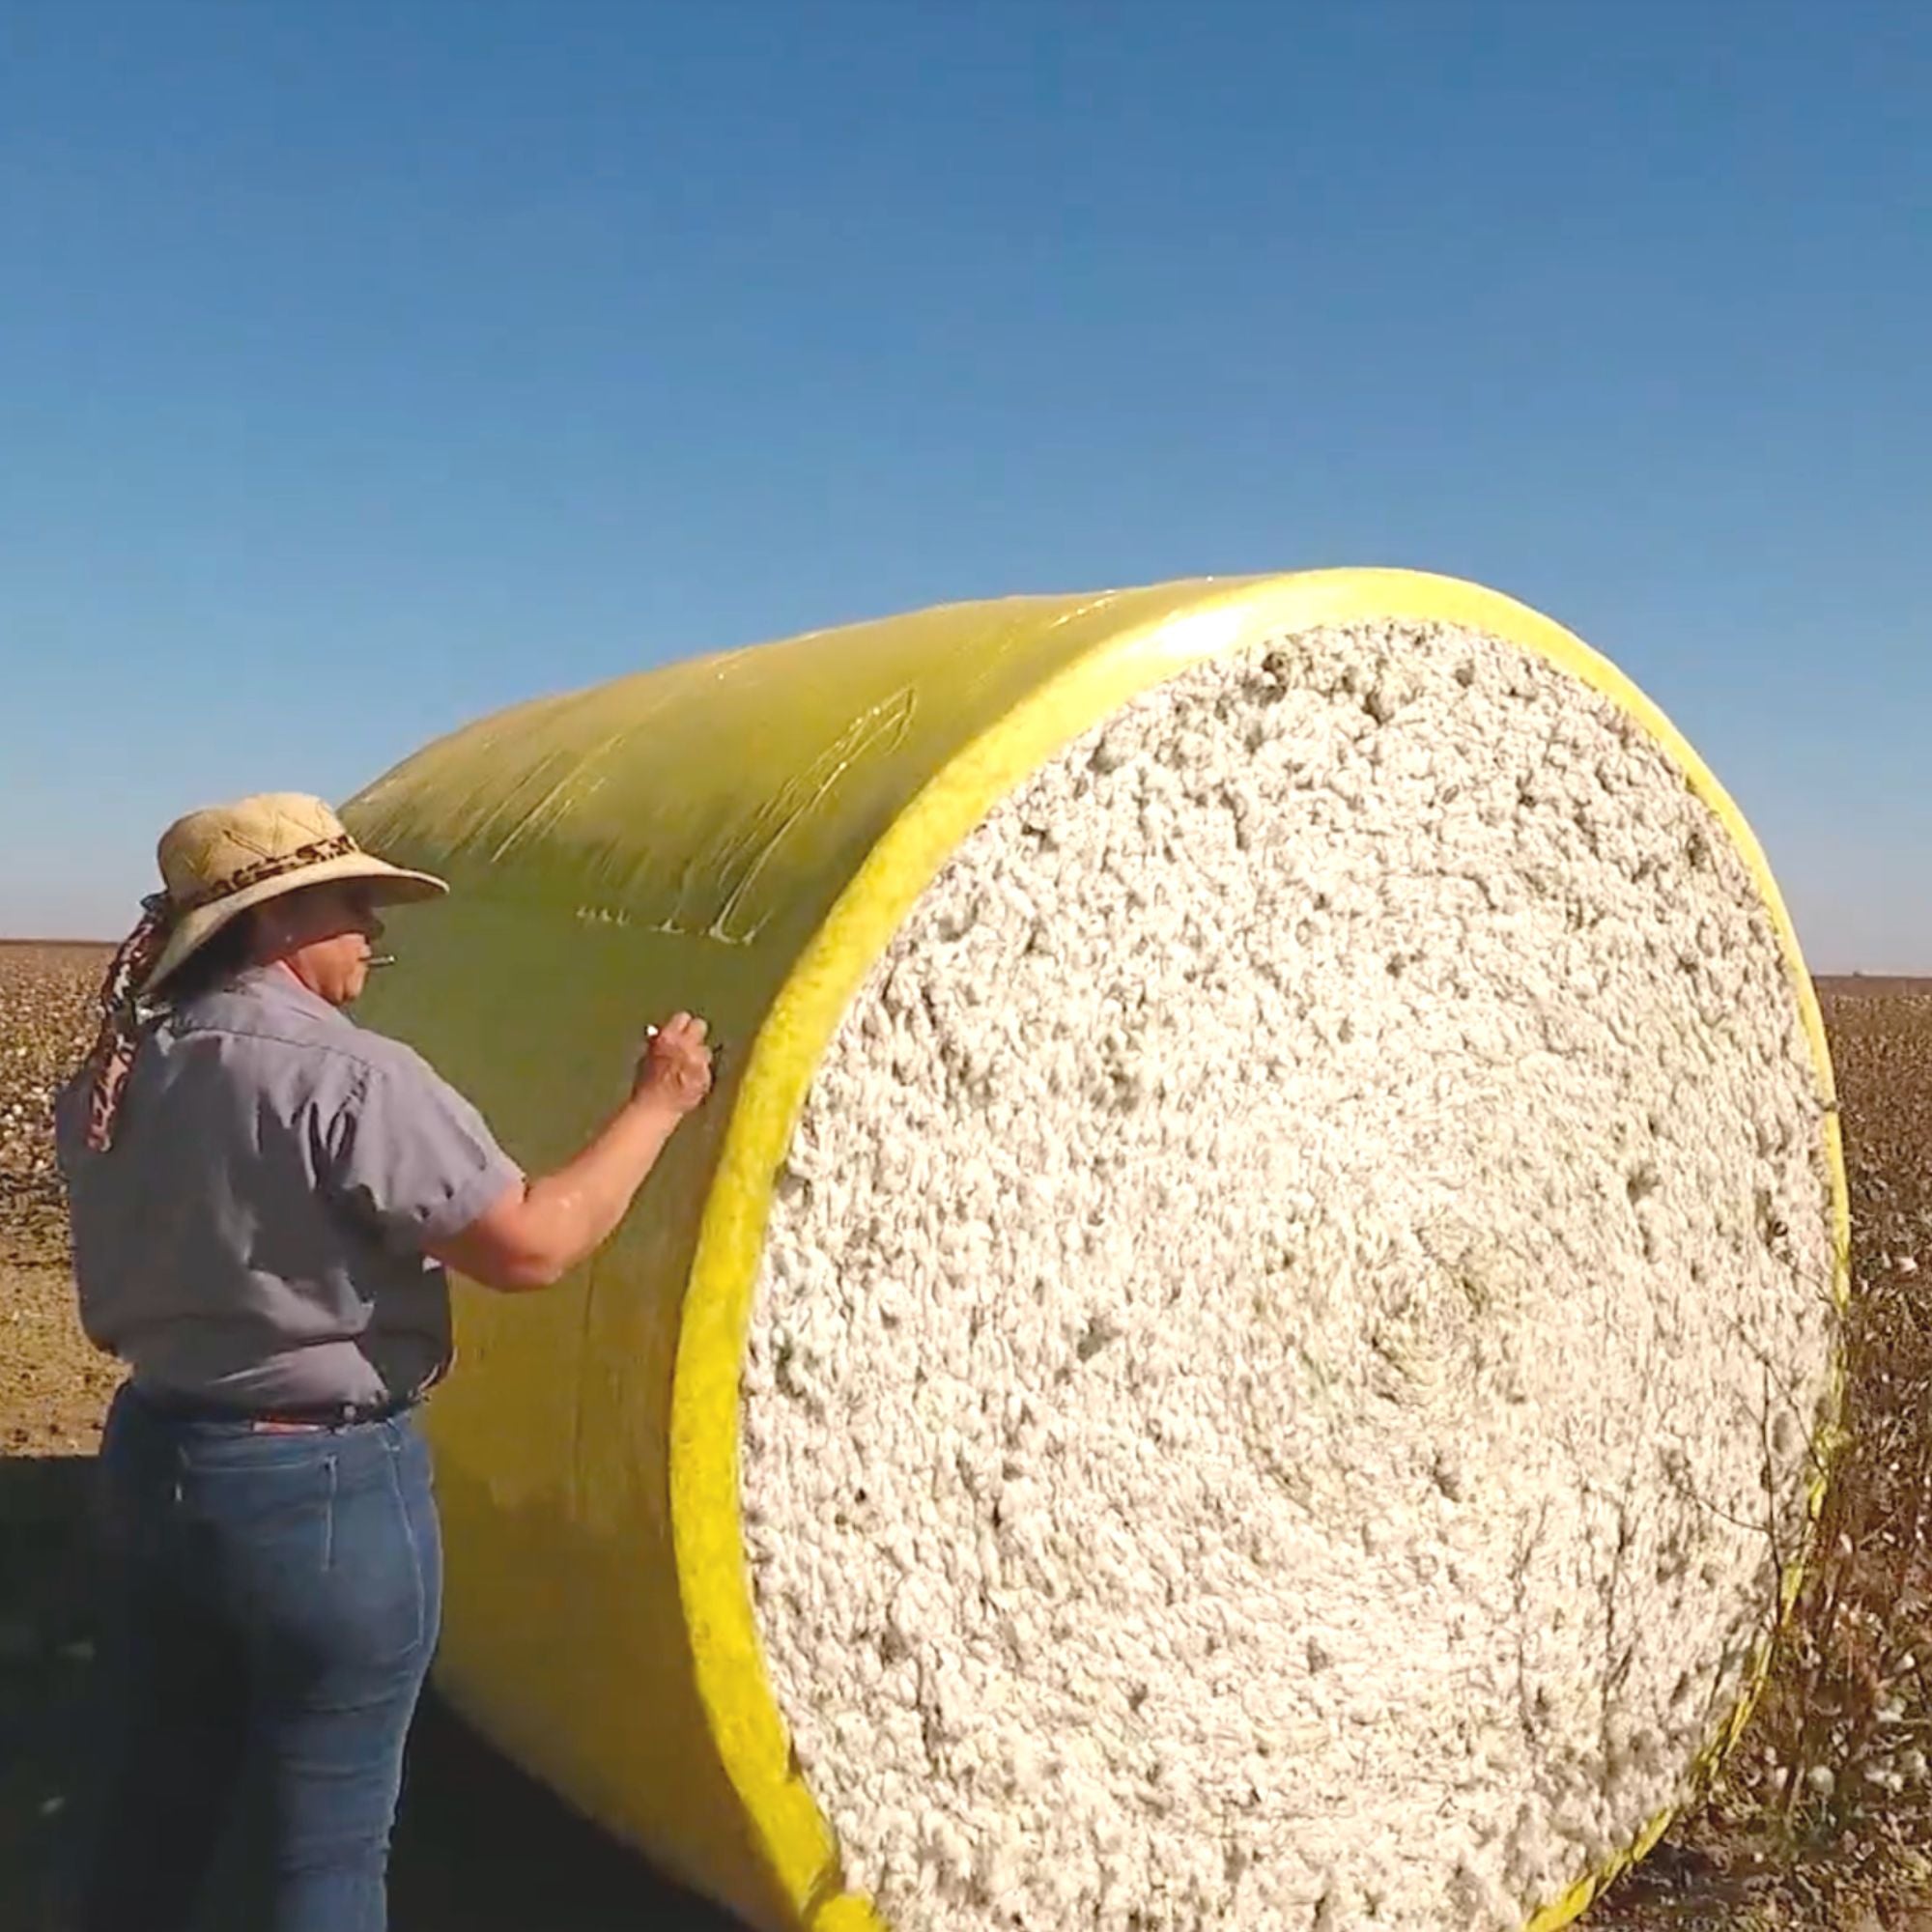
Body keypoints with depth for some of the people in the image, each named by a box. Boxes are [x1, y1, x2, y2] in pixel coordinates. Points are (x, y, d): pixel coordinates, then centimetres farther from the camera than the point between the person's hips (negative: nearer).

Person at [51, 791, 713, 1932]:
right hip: (328, 1486, -7)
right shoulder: (349, 1076, -20)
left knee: (151, 1807, 23)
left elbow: (117, 1304, 12)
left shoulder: (114, 1080, 3)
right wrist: (657, 1105, -10)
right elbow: (531, 1244, -21)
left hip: (152, 1462, 8)